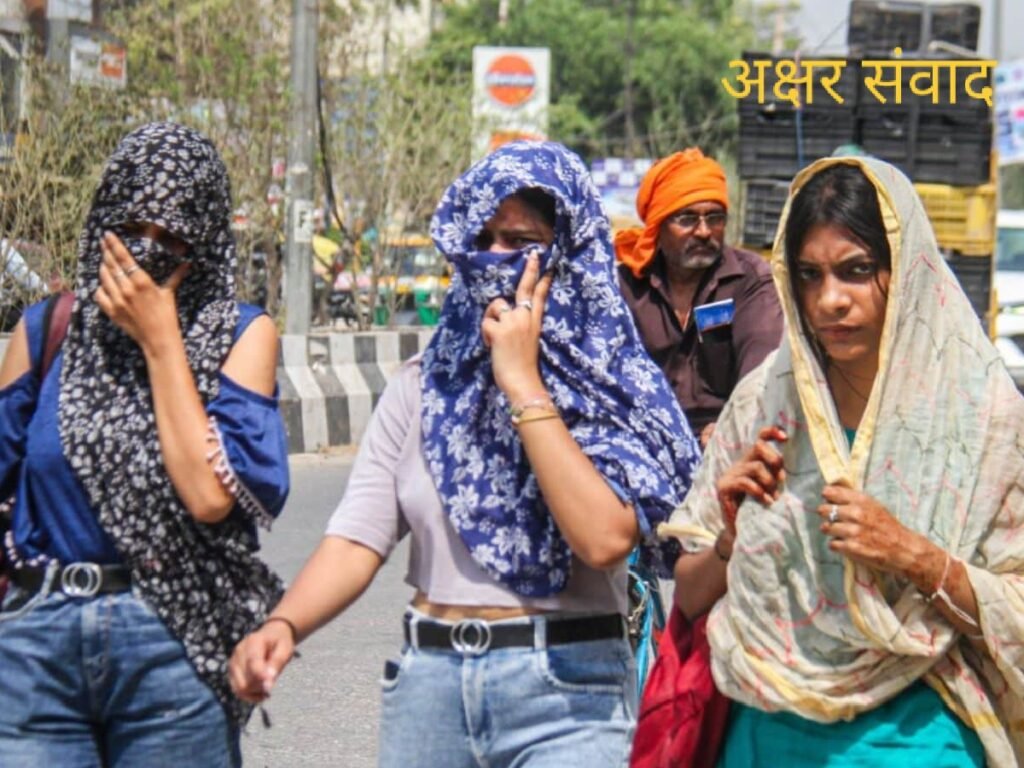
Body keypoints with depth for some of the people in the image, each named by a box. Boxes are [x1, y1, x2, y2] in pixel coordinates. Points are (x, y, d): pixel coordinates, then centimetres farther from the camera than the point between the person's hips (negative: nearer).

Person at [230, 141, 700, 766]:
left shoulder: (614, 388, -3)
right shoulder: (423, 385, 8)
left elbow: (604, 539, -19)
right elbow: (360, 534, -1)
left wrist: (523, 385, -15)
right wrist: (283, 625, -20)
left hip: (564, 692, -3)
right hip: (430, 681, 4)